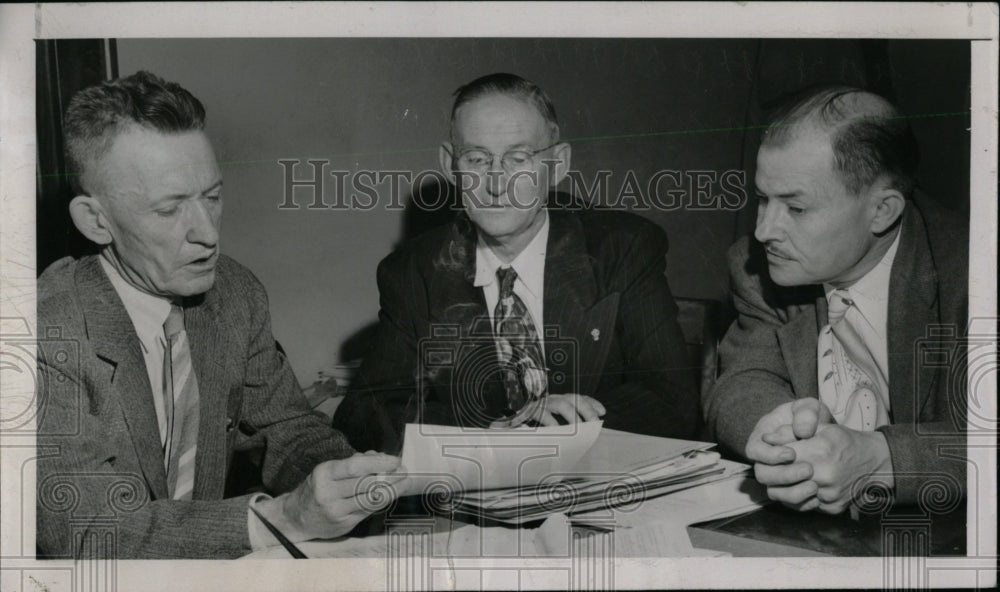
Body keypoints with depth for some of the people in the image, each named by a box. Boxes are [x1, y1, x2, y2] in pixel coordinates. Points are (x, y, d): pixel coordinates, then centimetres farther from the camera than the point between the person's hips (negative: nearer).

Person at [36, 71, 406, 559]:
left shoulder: (236, 294, -1)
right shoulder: (49, 335, -18)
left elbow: (287, 431, 6)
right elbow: (86, 533, -23)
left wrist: (348, 477, -15)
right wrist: (284, 517, -32)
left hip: (209, 557, 6)